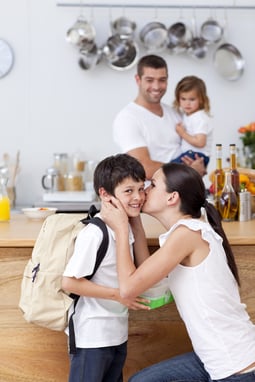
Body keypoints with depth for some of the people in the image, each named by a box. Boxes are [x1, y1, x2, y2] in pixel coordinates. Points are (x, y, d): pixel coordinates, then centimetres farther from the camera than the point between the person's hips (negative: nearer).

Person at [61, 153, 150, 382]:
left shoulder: (127, 230, 5)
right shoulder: (94, 234, -21)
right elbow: (69, 282, -22)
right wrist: (117, 295, -19)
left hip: (118, 335, 9)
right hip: (92, 337, -8)